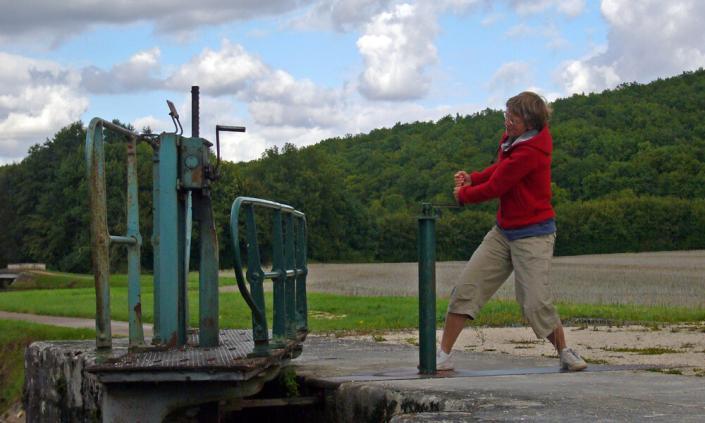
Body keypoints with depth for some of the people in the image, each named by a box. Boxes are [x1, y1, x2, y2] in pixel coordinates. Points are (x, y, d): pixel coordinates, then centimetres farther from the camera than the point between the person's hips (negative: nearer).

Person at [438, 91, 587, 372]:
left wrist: (462, 195, 1)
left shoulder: (530, 152, -24)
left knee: (536, 304, -11)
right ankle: (443, 356, 4)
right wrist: (472, 178, 2)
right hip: (504, 231, 8)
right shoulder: (511, 138, 4)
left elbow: (494, 188, -17)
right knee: (465, 289, -1)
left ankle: (565, 354, 14)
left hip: (533, 235, -8)